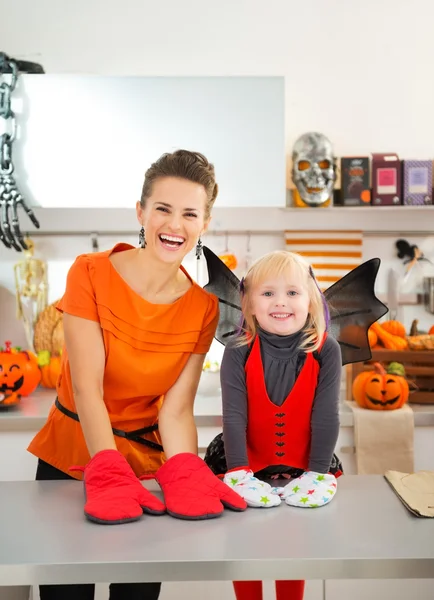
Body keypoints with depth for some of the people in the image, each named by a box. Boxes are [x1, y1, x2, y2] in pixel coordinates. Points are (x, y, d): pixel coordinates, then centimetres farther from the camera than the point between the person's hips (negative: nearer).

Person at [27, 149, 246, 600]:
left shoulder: (203, 307, -6)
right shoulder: (90, 274, -14)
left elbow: (176, 409, -10)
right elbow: (87, 388, -20)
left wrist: (185, 475, -27)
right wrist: (109, 473, -32)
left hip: (146, 464, 2)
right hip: (71, 458, -1)